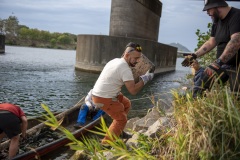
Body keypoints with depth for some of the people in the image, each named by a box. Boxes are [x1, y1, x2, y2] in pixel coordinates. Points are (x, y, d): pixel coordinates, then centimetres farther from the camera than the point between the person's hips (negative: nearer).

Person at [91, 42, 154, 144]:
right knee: (121, 119, 3)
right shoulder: (125, 69, -22)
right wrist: (145, 79, -13)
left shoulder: (116, 60, 6)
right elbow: (133, 91, -24)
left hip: (99, 93, 9)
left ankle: (118, 131, 33)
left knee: (126, 104, 23)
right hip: (103, 99, -9)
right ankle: (106, 143, 11)